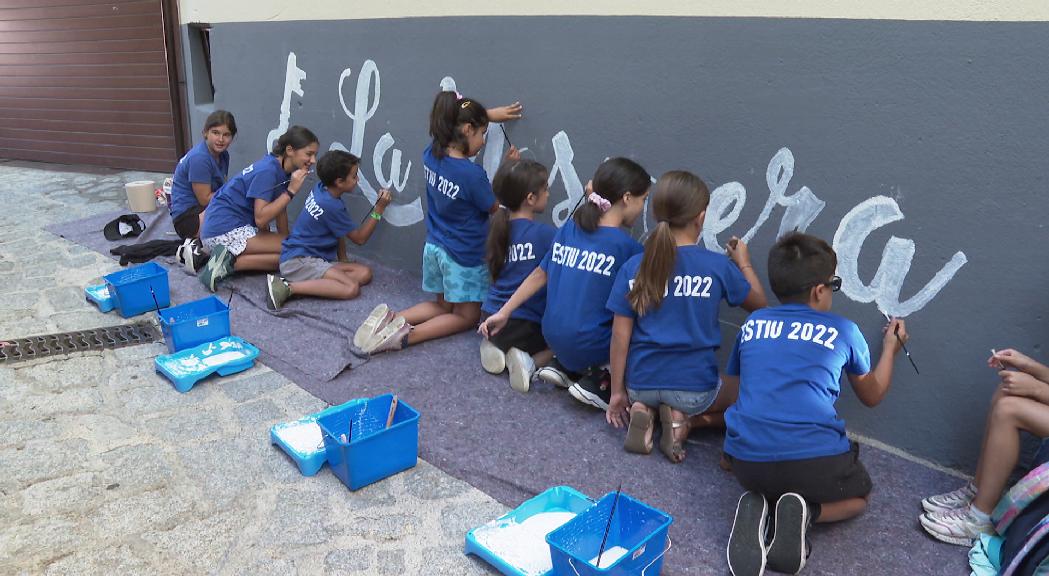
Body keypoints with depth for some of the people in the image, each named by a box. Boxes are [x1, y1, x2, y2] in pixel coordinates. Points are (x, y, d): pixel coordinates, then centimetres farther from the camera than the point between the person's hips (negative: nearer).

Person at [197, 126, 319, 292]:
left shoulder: (282, 171, 10)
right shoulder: (268, 171, -18)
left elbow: (280, 209, 14)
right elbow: (260, 219, -22)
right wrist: (291, 191, -21)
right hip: (227, 230, -10)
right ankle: (231, 262, -15)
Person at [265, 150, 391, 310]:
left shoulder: (320, 189, 6)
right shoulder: (332, 207, -18)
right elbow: (359, 238, -5)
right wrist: (379, 209, -5)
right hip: (298, 261, -9)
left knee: (364, 273, -5)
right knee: (352, 288, -27)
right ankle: (289, 288, -25)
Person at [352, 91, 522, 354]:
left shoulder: (431, 154, -6)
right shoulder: (472, 174, -27)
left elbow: (451, 122, 16)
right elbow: (494, 207, -9)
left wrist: (488, 114, 16)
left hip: (434, 248, 7)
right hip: (463, 256, -7)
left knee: (442, 306, 26)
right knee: (466, 316, 13)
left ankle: (390, 319, 2)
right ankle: (406, 335, -11)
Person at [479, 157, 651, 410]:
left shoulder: (569, 228, 5)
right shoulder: (628, 247, -12)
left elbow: (539, 274, 10)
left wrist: (503, 313, 16)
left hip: (554, 338, 7)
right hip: (590, 346, -7)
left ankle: (564, 367, 11)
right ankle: (597, 379, -6)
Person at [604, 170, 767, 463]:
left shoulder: (633, 267, -6)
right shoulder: (719, 266, -10)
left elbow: (620, 335, -5)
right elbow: (759, 303, 8)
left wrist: (617, 391, 5)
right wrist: (744, 263, 24)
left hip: (641, 384, 3)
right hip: (695, 386, -3)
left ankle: (642, 411, 3)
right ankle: (685, 420, -1)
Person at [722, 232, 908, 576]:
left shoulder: (751, 325, 12)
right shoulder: (843, 331, 7)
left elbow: (729, 386, 25)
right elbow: (871, 395, 25)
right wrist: (891, 348, 41)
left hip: (747, 461, 2)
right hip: (815, 462, -2)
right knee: (858, 497, 30)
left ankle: (755, 505, 1)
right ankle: (806, 511, -3)